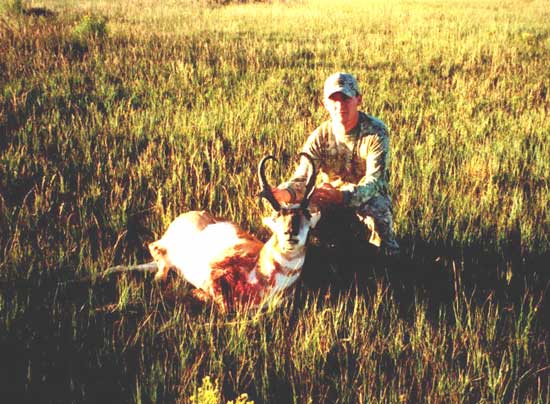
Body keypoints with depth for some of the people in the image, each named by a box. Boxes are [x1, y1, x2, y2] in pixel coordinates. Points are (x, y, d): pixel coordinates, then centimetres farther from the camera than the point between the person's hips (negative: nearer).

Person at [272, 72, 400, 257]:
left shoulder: (376, 132, -21)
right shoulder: (319, 137, -12)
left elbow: (373, 182, -30)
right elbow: (302, 178, -19)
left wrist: (342, 196, -51)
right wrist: (285, 192, -46)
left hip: (368, 195, -2)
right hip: (331, 194, 2)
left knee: (378, 214, -36)